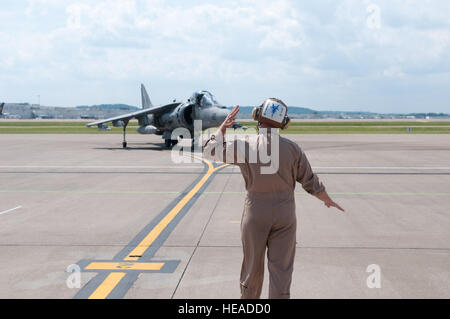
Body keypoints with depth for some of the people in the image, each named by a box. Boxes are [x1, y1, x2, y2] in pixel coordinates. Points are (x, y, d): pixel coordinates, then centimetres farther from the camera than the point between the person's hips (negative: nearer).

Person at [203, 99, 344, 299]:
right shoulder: (292, 149, -7)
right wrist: (328, 200, 19)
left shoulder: (244, 146, -10)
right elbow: (310, 182, 2)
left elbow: (210, 151, 5)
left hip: (255, 214, 0)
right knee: (281, 270, 5)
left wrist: (224, 126, 12)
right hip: (284, 215, 0)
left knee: (252, 267, 16)